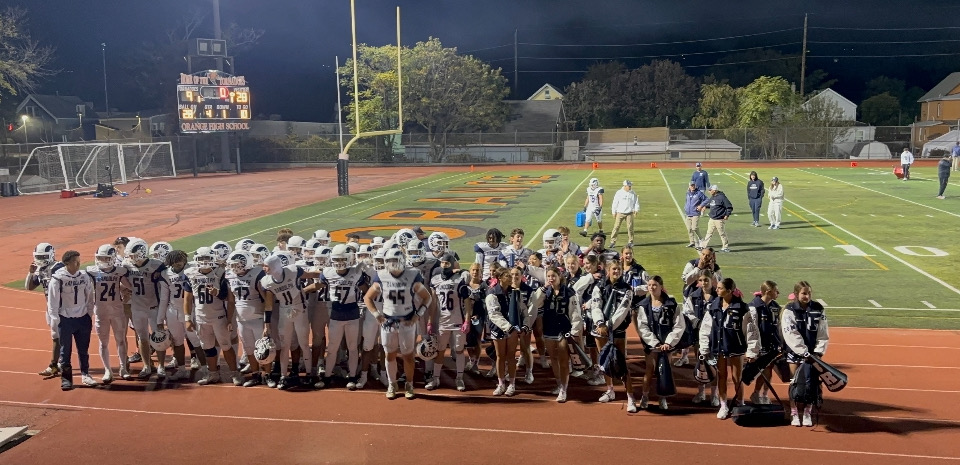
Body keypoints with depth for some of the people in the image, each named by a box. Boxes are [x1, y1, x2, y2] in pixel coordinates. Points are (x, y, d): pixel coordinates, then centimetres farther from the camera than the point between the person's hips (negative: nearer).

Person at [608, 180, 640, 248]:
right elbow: (615, 203, 1)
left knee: (630, 227, 1)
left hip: (629, 213, 1)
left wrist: (636, 210, -4)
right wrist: (614, 212, 0)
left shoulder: (633, 193, 3)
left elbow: (636, 202, 9)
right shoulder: (619, 193, -3)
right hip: (620, 213, -1)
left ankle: (630, 242, 14)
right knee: (616, 227, -3)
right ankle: (613, 241, 2)